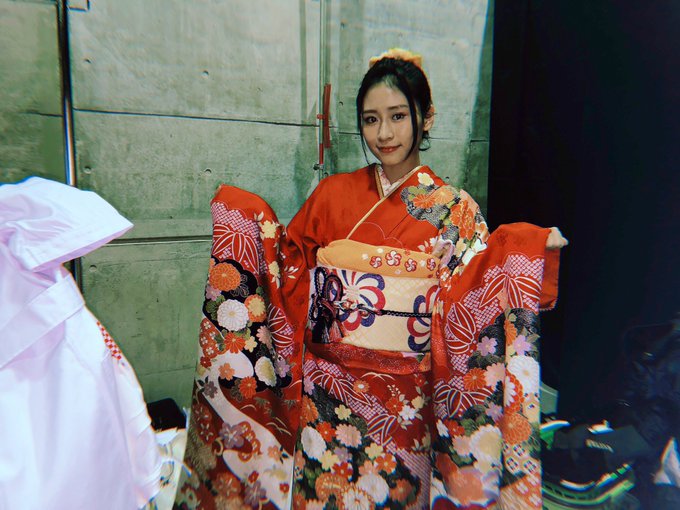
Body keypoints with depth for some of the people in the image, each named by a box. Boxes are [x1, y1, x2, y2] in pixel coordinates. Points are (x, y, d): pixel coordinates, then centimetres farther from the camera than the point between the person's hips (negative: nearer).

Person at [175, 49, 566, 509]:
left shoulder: (455, 212, -5)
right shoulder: (333, 193, 2)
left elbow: (472, 307, -12)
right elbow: (289, 271, 8)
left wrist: (529, 252, -25)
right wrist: (248, 218, -1)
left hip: (402, 402, -2)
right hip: (324, 393, 2)